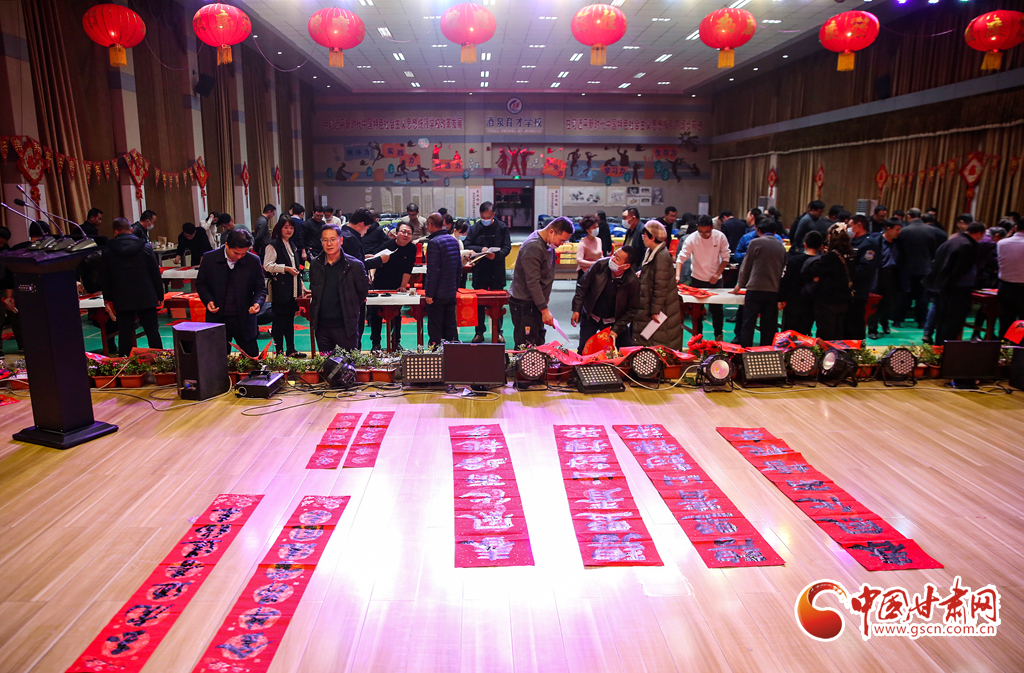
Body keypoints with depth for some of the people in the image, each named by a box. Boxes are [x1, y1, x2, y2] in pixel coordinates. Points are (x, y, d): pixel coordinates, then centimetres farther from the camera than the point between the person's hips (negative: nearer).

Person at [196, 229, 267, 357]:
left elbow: (260, 288, 3)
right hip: (217, 318, 1)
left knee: (253, 357, 3)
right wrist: (208, 300, -10)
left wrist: (258, 303, -18)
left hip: (244, 319, 0)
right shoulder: (209, 258, -3)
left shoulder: (254, 261, -5)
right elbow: (201, 284, 9)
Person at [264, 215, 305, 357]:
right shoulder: (273, 245, -7)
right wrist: (286, 268, -18)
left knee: (290, 320, 13)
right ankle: (279, 351, 5)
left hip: (292, 291, 8)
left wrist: (300, 287, 20)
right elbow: (267, 266, -14)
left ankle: (291, 350, 19)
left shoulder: (292, 245, 18)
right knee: (279, 321, -1)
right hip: (280, 290, -8)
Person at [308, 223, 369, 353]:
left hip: (346, 326, -4)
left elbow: (363, 291, 3)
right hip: (321, 325, 4)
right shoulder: (315, 264, 5)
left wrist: (350, 310, 6)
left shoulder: (355, 265, -7)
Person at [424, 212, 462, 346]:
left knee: (435, 327, 1)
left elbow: (433, 271, -19)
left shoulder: (434, 242, -15)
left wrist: (429, 293, -15)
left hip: (438, 294, -8)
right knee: (451, 325, 14)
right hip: (451, 292, 8)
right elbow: (459, 266, 15)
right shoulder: (453, 240, 9)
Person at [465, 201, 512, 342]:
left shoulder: (502, 228, 1)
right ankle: (479, 332, 15)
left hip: (497, 272, -1)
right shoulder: (474, 229, 3)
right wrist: (480, 249, -16)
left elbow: (507, 247, -4)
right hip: (479, 271, 1)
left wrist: (496, 255, -21)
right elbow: (467, 246, 1)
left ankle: (498, 332, 17)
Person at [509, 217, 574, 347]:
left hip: (536, 302, 10)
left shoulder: (547, 244, 9)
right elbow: (533, 283, -25)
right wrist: (544, 310, -25)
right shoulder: (533, 247, -22)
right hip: (524, 305, -10)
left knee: (539, 345, 14)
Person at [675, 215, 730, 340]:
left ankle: (719, 335, 21)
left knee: (716, 309, 5)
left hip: (715, 279, 0)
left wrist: (717, 274, -13)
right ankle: (697, 336, 21)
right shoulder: (692, 238, -14)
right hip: (697, 279, 0)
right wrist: (677, 275, -29)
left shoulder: (720, 237, -10)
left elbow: (725, 257, -2)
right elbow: (681, 257, -16)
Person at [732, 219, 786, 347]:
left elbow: (746, 266, 3)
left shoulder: (755, 243, -2)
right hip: (774, 290, 4)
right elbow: (783, 269, 19)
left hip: (755, 288, -4)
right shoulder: (781, 246, 11)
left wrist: (740, 284, 17)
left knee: (748, 324, 1)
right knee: (769, 326, 8)